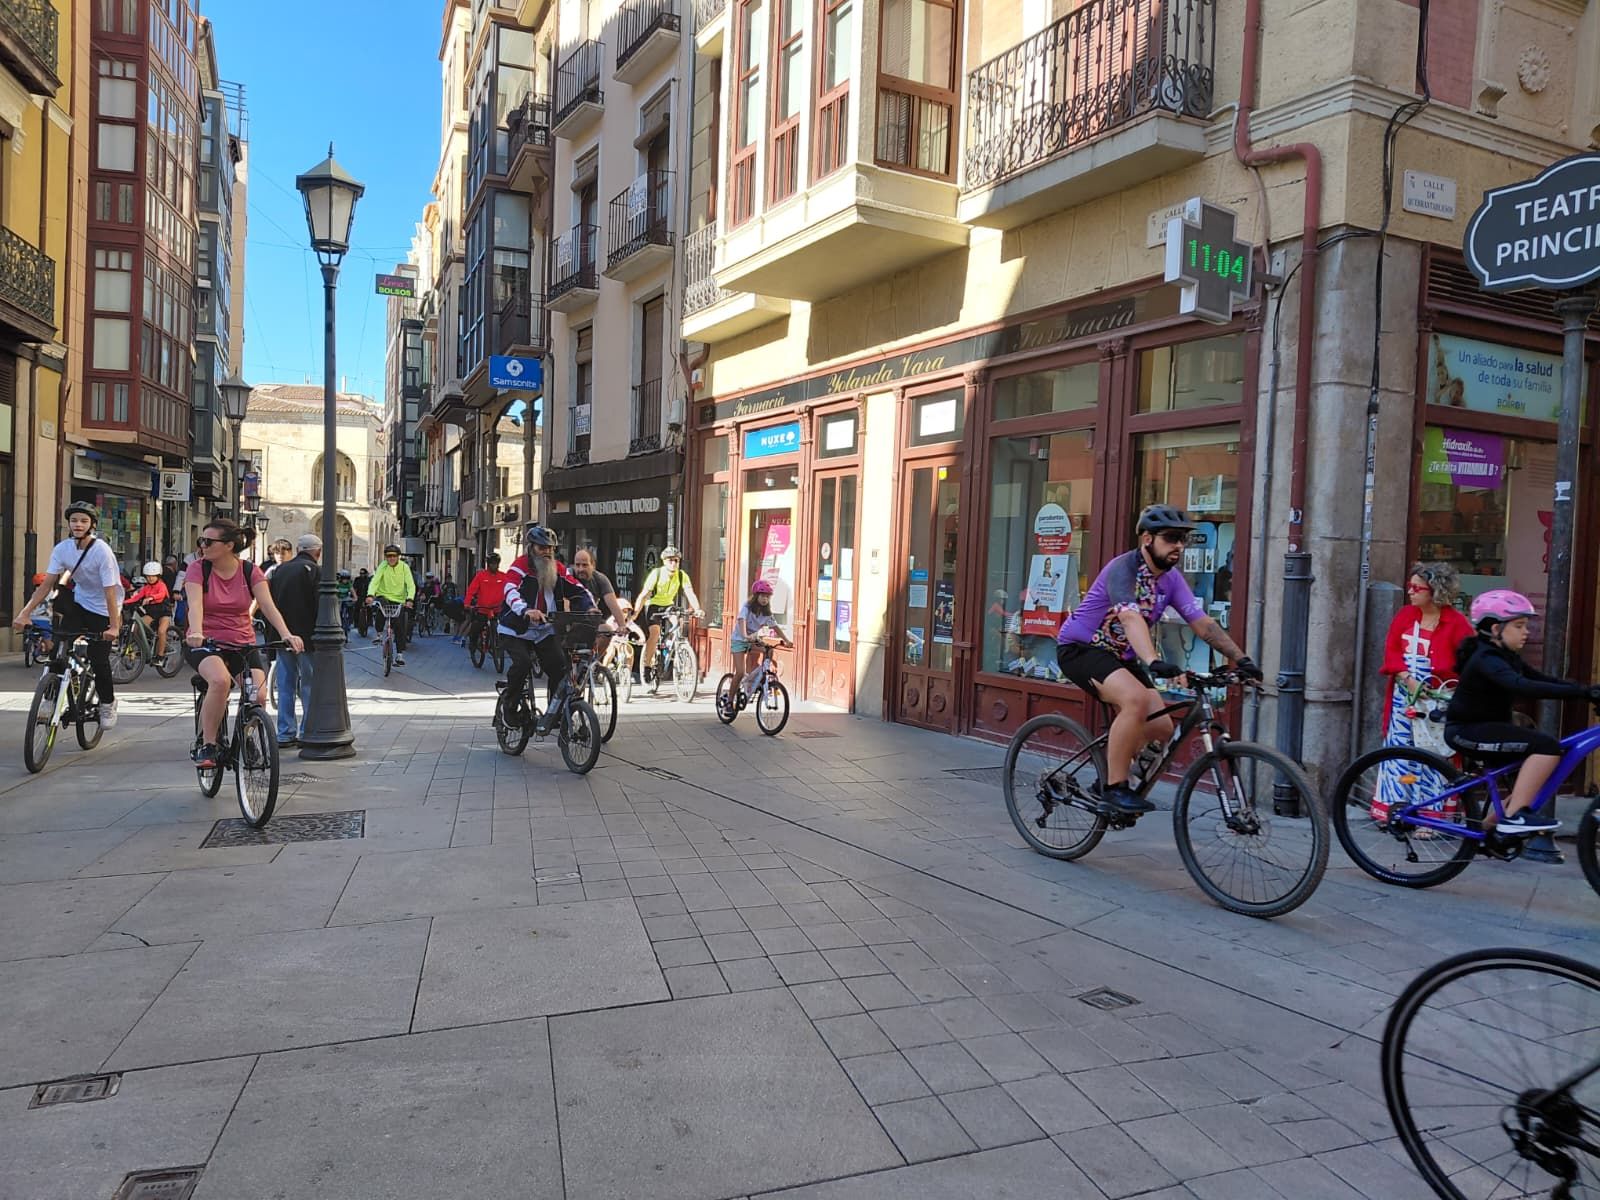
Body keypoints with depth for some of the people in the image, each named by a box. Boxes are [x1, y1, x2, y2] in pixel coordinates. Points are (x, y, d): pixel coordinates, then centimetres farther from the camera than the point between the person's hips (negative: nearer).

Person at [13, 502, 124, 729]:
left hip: (102, 611, -5)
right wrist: (24, 612, -18)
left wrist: (114, 626, -33)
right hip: (80, 603, 5)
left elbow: (110, 592, -26)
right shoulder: (63, 548, -8)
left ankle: (107, 704, 16)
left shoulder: (101, 551, -22)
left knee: (99, 660, -5)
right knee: (60, 647, -11)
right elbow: (46, 583, -9)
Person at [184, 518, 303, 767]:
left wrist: (286, 634, -31)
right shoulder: (197, 569, -4)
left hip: (243, 645, 2)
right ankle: (207, 745, -18)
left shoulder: (250, 571, 0)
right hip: (206, 644, -2)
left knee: (258, 695, -20)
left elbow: (267, 605, -14)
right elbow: (195, 605, -20)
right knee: (220, 680, -34)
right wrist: (196, 633, -40)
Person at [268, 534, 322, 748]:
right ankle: (307, 733, 1)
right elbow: (319, 605, -15)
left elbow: (269, 602, 14)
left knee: (285, 685, 10)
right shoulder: (315, 571, -8)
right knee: (309, 686, 1)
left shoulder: (280, 569, 12)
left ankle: (285, 734, 13)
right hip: (306, 637, -6)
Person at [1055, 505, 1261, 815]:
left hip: (1121, 656, 8)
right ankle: (1115, 787, -20)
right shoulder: (1122, 569, -23)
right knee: (1136, 698, -32)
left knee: (1161, 728, -4)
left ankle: (1110, 777, 19)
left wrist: (1241, 659, -17)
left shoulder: (1172, 579, 0)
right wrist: (1154, 663, -55)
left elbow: (1203, 622, -6)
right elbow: (1131, 617, -40)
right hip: (1079, 648, -8)